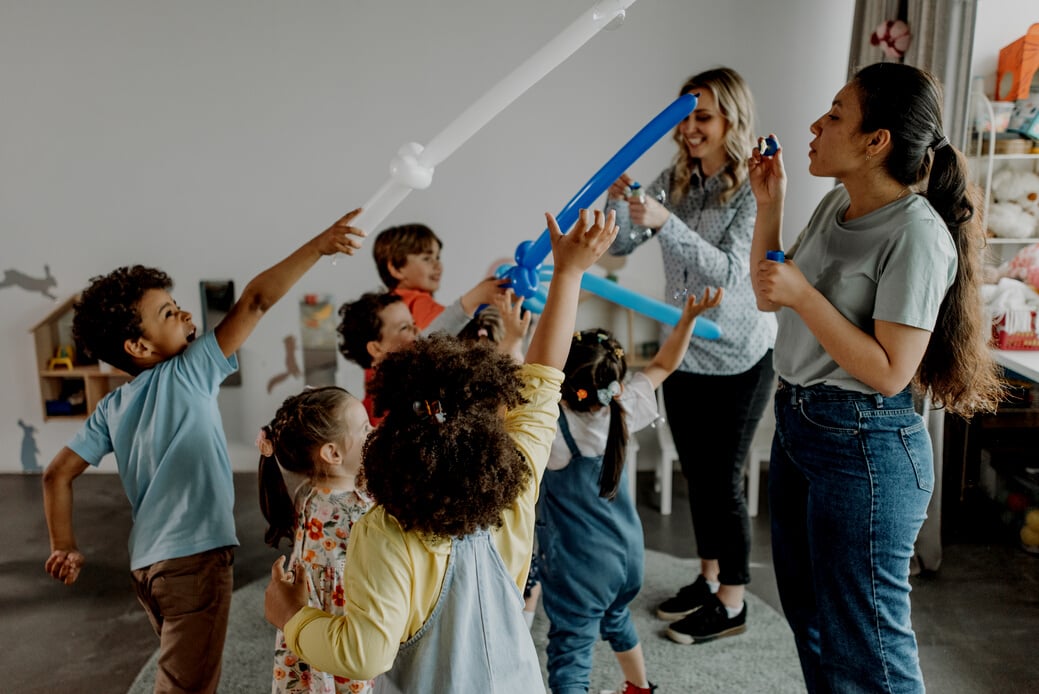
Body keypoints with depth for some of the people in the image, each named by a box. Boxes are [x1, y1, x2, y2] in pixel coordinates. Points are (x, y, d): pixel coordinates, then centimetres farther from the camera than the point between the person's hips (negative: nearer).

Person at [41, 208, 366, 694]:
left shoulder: (111, 408, 7)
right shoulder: (187, 374, -12)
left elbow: (57, 474, 8)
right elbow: (255, 300, -17)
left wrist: (64, 547, 17)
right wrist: (317, 246, -17)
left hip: (148, 563, 8)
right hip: (195, 558, -8)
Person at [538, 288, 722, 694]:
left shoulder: (554, 430, -26)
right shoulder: (623, 409, -9)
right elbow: (663, 365, 4)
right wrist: (689, 317, -1)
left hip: (580, 565, -7)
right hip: (627, 551, 8)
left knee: (570, 653, 1)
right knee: (615, 618, 33)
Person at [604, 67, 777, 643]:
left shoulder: (752, 190, -15)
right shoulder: (675, 180, 3)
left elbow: (729, 270, -26)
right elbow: (620, 245, -1)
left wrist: (665, 223, -37)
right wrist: (618, 203, -22)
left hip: (739, 358, -6)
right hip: (685, 351, 6)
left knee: (723, 480, 3)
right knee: (696, 474, 16)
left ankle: (732, 604, 22)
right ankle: (708, 579, 36)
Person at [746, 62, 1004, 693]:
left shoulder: (916, 234, -20)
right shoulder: (837, 204, 6)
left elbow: (889, 372, -22)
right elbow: (769, 297, 13)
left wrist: (803, 295, -23)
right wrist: (770, 204, 3)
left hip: (863, 448, -8)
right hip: (796, 423, 9)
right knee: (809, 619, 24)